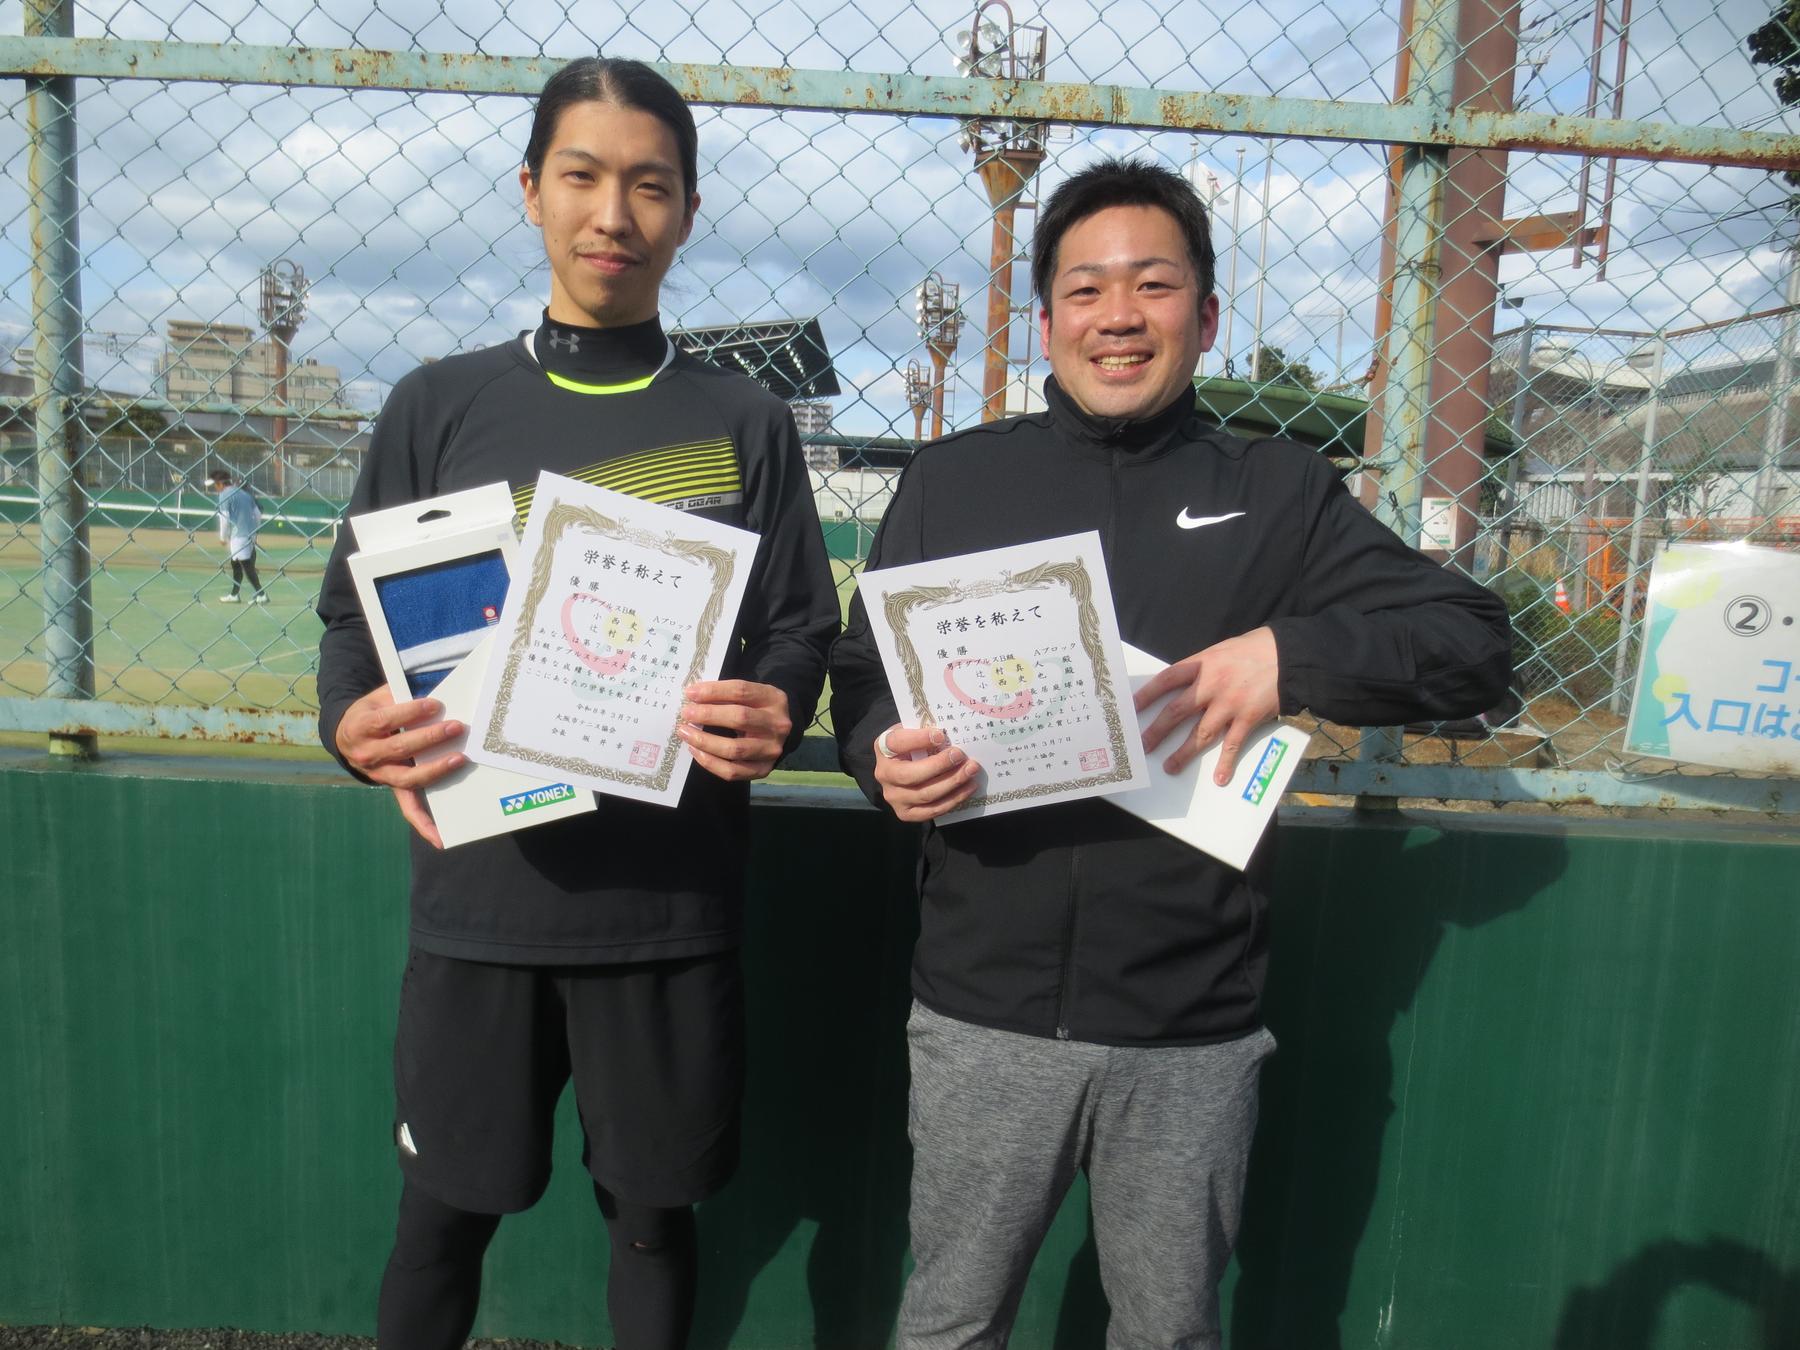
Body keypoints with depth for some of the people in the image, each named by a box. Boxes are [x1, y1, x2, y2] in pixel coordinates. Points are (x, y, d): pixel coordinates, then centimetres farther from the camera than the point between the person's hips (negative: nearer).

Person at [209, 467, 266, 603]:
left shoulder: (225, 495, -7)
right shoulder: (244, 492, 16)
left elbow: (224, 518, -11)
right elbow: (258, 514, 16)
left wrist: (222, 537, -1)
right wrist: (254, 530, 24)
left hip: (238, 535, -8)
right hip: (250, 534, 8)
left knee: (247, 566, -9)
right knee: (236, 564, 18)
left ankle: (261, 595, -15)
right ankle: (234, 595, 25)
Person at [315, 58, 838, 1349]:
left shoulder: (745, 423, 3)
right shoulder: (439, 407, 4)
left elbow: (800, 633, 2)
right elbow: (356, 622, 6)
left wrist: (772, 717, -20)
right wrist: (357, 725, -16)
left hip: (673, 902, 0)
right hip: (480, 891, 1)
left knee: (654, 1211, 15)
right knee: (441, 1215, 14)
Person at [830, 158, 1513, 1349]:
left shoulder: (1280, 494, 3)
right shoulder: (953, 480, 6)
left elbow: (1475, 642, 0)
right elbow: (862, 671, 7)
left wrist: (1292, 653, -17)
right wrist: (883, 752, -16)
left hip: (1193, 1027, 0)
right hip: (982, 1008, 1)